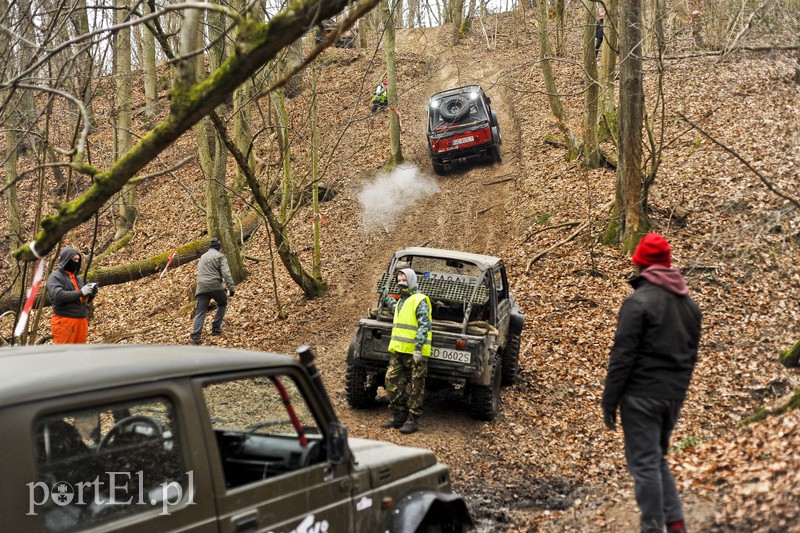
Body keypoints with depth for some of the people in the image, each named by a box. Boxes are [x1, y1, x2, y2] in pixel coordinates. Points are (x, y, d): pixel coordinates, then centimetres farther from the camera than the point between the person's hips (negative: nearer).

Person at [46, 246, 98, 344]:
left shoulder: (78, 278, 20)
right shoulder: (55, 276, -2)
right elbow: (58, 295, -18)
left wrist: (91, 294, 1)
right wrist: (80, 293, -20)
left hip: (81, 320, 7)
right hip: (64, 321, -7)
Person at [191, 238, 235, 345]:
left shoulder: (202, 257, 26)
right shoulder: (220, 256, 5)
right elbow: (225, 273, -7)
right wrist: (231, 287, -11)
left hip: (201, 287, 4)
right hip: (215, 286, -4)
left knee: (200, 312, 0)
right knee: (222, 304, 23)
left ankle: (195, 337, -12)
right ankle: (216, 328, 17)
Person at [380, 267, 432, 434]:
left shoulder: (419, 301, -9)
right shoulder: (400, 301, 19)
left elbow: (424, 326, -17)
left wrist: (418, 348, -24)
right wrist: (386, 296, 42)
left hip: (415, 352, -9)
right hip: (398, 350, 9)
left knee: (415, 386, -2)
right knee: (392, 380, 5)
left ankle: (413, 420, 1)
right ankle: (399, 416, 14)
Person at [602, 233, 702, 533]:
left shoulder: (639, 301, -14)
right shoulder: (689, 303, 11)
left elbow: (622, 356, -16)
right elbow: (691, 353, 17)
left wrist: (609, 402, -11)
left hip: (642, 395, -8)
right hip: (674, 396, 8)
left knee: (644, 464, 0)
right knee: (657, 458, 19)